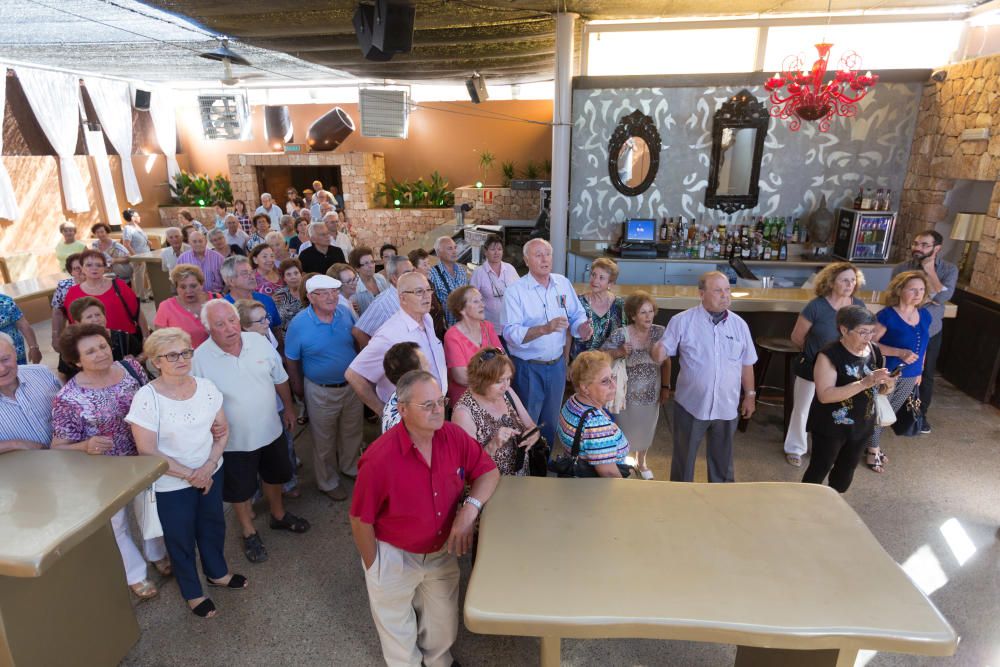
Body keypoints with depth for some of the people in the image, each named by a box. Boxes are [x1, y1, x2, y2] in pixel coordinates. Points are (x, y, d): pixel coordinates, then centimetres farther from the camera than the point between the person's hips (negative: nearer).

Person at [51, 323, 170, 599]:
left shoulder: (131, 367, -13)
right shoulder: (68, 399, -24)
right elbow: (58, 448, -16)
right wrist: (86, 446, -35)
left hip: (144, 459, 4)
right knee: (117, 524, 19)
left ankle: (158, 554, 54)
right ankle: (135, 575, 44)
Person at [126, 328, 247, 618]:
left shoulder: (206, 387, -9)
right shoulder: (146, 398, -21)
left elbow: (222, 431, -1)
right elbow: (147, 453, -19)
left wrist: (209, 466, -15)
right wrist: (190, 475, -17)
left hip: (211, 473, 4)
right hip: (172, 485, -4)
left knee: (213, 525, 22)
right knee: (181, 538, 16)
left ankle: (217, 573, 49)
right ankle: (192, 593, 39)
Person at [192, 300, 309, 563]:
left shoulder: (259, 342, -10)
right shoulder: (200, 359, -20)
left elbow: (280, 378, 4)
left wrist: (288, 408, 11)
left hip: (271, 430, 4)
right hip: (234, 440, -3)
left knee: (274, 476, 24)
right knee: (240, 489, 16)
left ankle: (279, 515, 50)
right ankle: (249, 533, 40)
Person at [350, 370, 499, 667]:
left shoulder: (454, 436, -18)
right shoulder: (380, 458, -31)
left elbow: (489, 471, -5)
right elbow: (361, 520, -18)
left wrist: (470, 509, -23)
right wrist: (374, 569, -6)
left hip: (443, 550, 4)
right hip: (394, 556, -4)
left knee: (444, 629, 26)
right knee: (399, 634, 23)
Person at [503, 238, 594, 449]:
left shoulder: (563, 284, 2)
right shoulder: (515, 291, -13)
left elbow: (577, 315, 5)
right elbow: (510, 333, -22)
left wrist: (582, 327, -18)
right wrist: (544, 329, -35)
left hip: (557, 364, 5)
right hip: (528, 368, -5)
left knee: (551, 422, 21)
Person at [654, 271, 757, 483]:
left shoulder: (739, 324, 2)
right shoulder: (682, 321, -10)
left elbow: (746, 364, 12)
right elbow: (661, 355, -7)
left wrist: (750, 395, 14)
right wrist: (665, 385, -25)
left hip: (727, 407, 3)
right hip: (691, 405, -3)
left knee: (722, 460, 19)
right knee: (684, 459, 12)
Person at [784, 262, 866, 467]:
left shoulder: (859, 306, -7)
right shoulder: (816, 306, -22)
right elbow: (797, 337, -11)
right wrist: (814, 352, 3)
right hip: (811, 368, -4)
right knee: (802, 410, 11)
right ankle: (795, 449, 30)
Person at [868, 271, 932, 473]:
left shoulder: (925, 315, 3)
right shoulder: (887, 315, -18)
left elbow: (923, 345, 14)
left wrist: (920, 370, 17)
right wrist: (900, 353, -25)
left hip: (910, 376, 6)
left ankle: (873, 444, 36)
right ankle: (873, 450, 24)